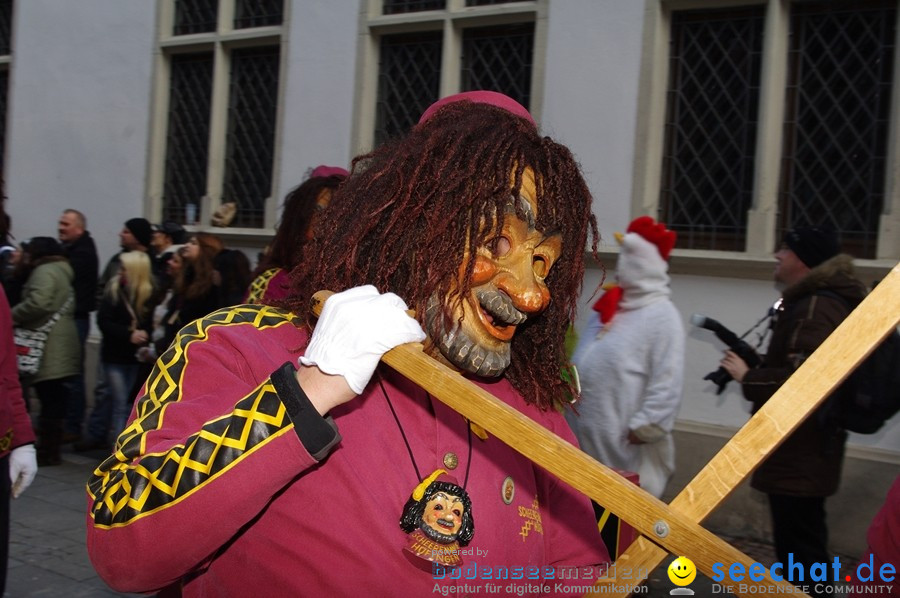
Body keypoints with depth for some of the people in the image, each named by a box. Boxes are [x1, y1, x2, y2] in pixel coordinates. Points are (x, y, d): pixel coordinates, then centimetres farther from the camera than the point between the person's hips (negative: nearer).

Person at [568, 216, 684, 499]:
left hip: (625, 443, -8)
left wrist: (643, 428, -20)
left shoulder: (662, 315, -11)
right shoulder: (610, 309, 15)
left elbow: (667, 383, -18)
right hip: (586, 438, 8)